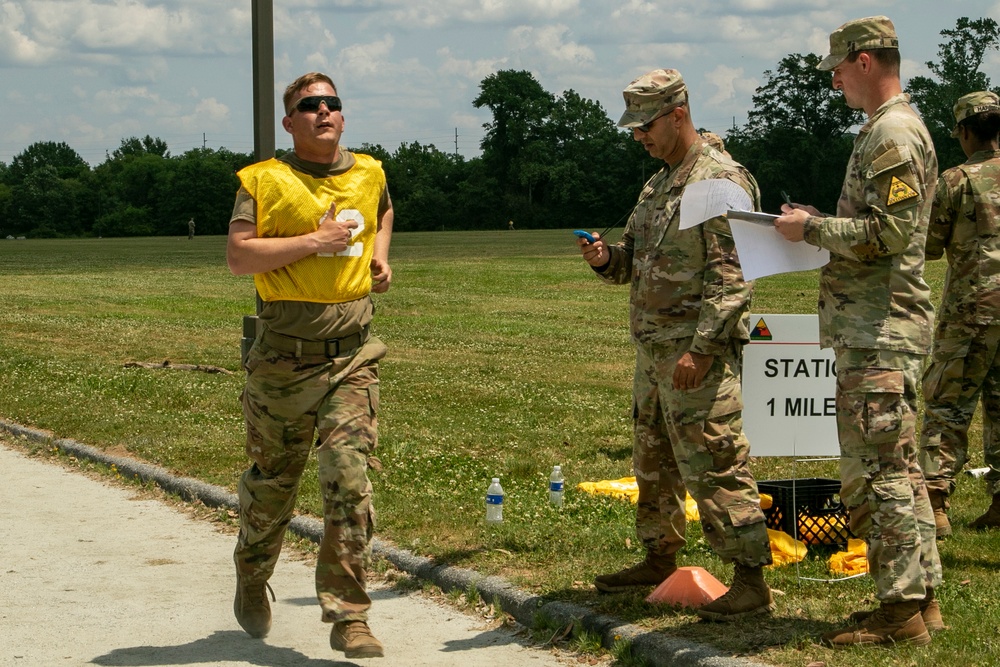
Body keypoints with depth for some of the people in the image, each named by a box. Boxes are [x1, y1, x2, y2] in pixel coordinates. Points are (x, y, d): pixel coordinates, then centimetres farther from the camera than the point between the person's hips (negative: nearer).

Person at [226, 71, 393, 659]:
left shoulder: (369, 174, 11)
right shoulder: (264, 181, -3)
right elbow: (239, 255, -14)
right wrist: (313, 241, -18)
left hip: (353, 353, 2)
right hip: (284, 352, -2)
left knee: (351, 479, -11)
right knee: (272, 479, 12)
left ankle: (350, 617, -8)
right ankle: (252, 582, 39)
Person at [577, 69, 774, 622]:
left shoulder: (722, 181, -12)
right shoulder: (657, 186, 18)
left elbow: (731, 277, -19)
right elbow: (634, 264, 23)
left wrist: (701, 348, -24)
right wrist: (605, 259, 0)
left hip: (697, 352, -9)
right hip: (652, 348, 10)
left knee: (714, 465, -10)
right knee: (652, 461, 17)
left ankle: (751, 581, -7)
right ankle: (660, 556, 31)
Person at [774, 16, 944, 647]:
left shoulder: (891, 134, -15)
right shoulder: (895, 129, 19)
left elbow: (890, 233, -23)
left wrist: (813, 228, -12)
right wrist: (822, 223, 15)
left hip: (879, 332, -11)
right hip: (880, 329, 11)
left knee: (875, 471, -8)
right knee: (897, 469, 14)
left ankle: (900, 610, -5)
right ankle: (922, 596, 20)